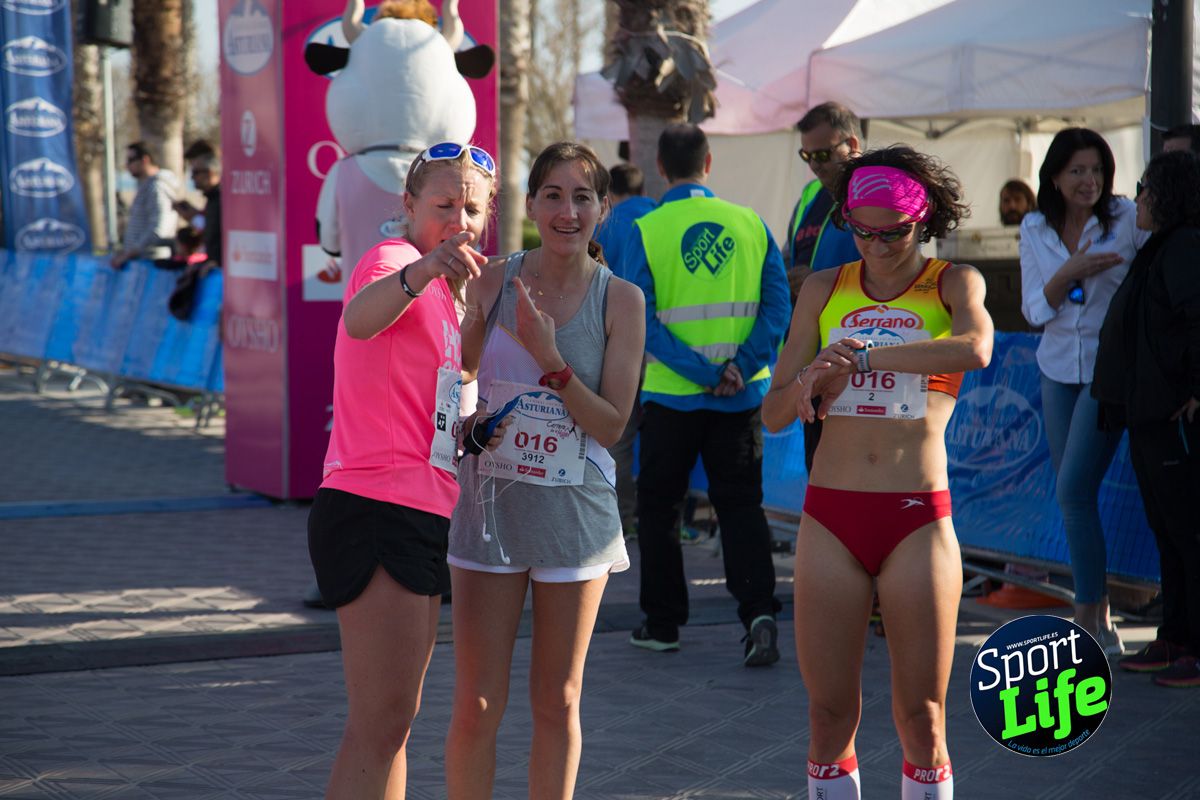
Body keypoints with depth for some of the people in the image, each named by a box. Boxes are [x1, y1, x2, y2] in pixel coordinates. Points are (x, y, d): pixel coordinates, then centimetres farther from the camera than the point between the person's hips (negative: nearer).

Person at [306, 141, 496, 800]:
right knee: (381, 722, -12)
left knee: (394, 719, 15)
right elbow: (360, 319, -36)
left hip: (419, 516, 10)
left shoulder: (440, 290, 20)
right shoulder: (393, 257, -9)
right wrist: (422, 271, -54)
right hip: (377, 509, -10)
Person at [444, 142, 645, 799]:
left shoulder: (620, 300, -3)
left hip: (574, 514, 0)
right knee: (477, 704, 1)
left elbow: (611, 425, -7)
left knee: (558, 701, 10)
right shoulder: (492, 284, 0)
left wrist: (550, 358, -18)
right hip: (490, 503, 0)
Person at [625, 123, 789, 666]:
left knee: (658, 505, 13)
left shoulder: (647, 231, -7)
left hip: (671, 396, -2)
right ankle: (759, 611, -9)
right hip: (741, 397, 2)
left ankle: (663, 621, 18)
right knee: (741, 504, 9)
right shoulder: (750, 224, 1)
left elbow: (643, 321, -12)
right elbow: (777, 304, -5)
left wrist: (702, 373, -12)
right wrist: (741, 366, -10)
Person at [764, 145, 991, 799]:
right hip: (831, 516, 2)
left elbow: (976, 348, -23)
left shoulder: (953, 283, 1)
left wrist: (863, 356, -24)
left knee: (921, 714, 3)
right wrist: (808, 383, -14)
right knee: (830, 712, 4)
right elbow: (773, 414, 8)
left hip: (918, 519, -2)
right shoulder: (824, 290, 9)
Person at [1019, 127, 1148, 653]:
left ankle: (1092, 621, -6)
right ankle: (1097, 614, 20)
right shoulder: (1035, 230, 3)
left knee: (1075, 486, -14)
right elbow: (1035, 310, 1)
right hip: (1059, 368, 5)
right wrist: (1070, 271, -17)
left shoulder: (1127, 219, -9)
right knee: (1070, 492, 8)